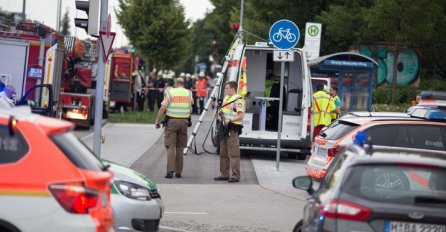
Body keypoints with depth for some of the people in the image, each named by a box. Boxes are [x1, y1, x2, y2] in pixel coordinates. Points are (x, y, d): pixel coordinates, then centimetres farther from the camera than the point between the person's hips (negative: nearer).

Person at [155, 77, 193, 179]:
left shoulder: (170, 92, -3)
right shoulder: (188, 93, 8)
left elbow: (162, 108, -9)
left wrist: (157, 120, -3)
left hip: (172, 121, -3)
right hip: (184, 121, 3)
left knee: (170, 147, -3)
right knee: (180, 147, 11)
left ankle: (170, 170, -14)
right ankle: (178, 171, 11)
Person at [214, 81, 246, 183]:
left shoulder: (238, 100, -11)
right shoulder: (226, 98, 18)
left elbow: (241, 116, -19)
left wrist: (230, 120, -30)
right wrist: (220, 117, 6)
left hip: (232, 129, -10)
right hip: (224, 128, 10)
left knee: (233, 153, -10)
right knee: (223, 153, 13)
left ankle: (236, 175, -9)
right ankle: (224, 174, 21)